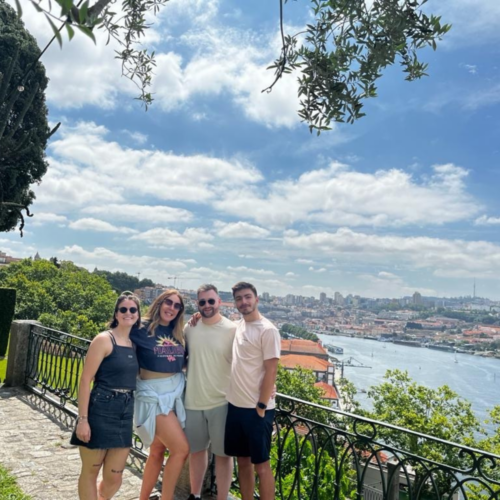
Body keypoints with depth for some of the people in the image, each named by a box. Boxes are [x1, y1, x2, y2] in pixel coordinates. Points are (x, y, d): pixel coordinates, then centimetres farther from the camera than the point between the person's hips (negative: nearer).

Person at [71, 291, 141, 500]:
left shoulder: (135, 342, 8)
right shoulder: (104, 339, -10)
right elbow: (85, 379, -13)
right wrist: (82, 419, -15)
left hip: (125, 414, 6)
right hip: (100, 411, -6)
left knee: (114, 478, 13)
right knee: (90, 472, 12)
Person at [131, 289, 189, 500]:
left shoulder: (178, 333, 7)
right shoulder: (143, 328, -10)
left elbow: (185, 361, 11)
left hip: (175, 393, 6)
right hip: (153, 395, -6)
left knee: (158, 451, 15)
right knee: (181, 449, -9)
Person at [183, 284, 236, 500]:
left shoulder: (232, 330, -10)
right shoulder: (189, 328, 1)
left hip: (222, 402, -4)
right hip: (193, 401, 4)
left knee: (223, 453, 8)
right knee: (196, 449, 20)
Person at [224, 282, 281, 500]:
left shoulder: (268, 330, -13)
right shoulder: (237, 326, 8)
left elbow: (271, 371, -14)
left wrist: (261, 406, -14)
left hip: (256, 408, -7)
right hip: (235, 405, 7)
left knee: (261, 464, 4)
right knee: (243, 460, 16)